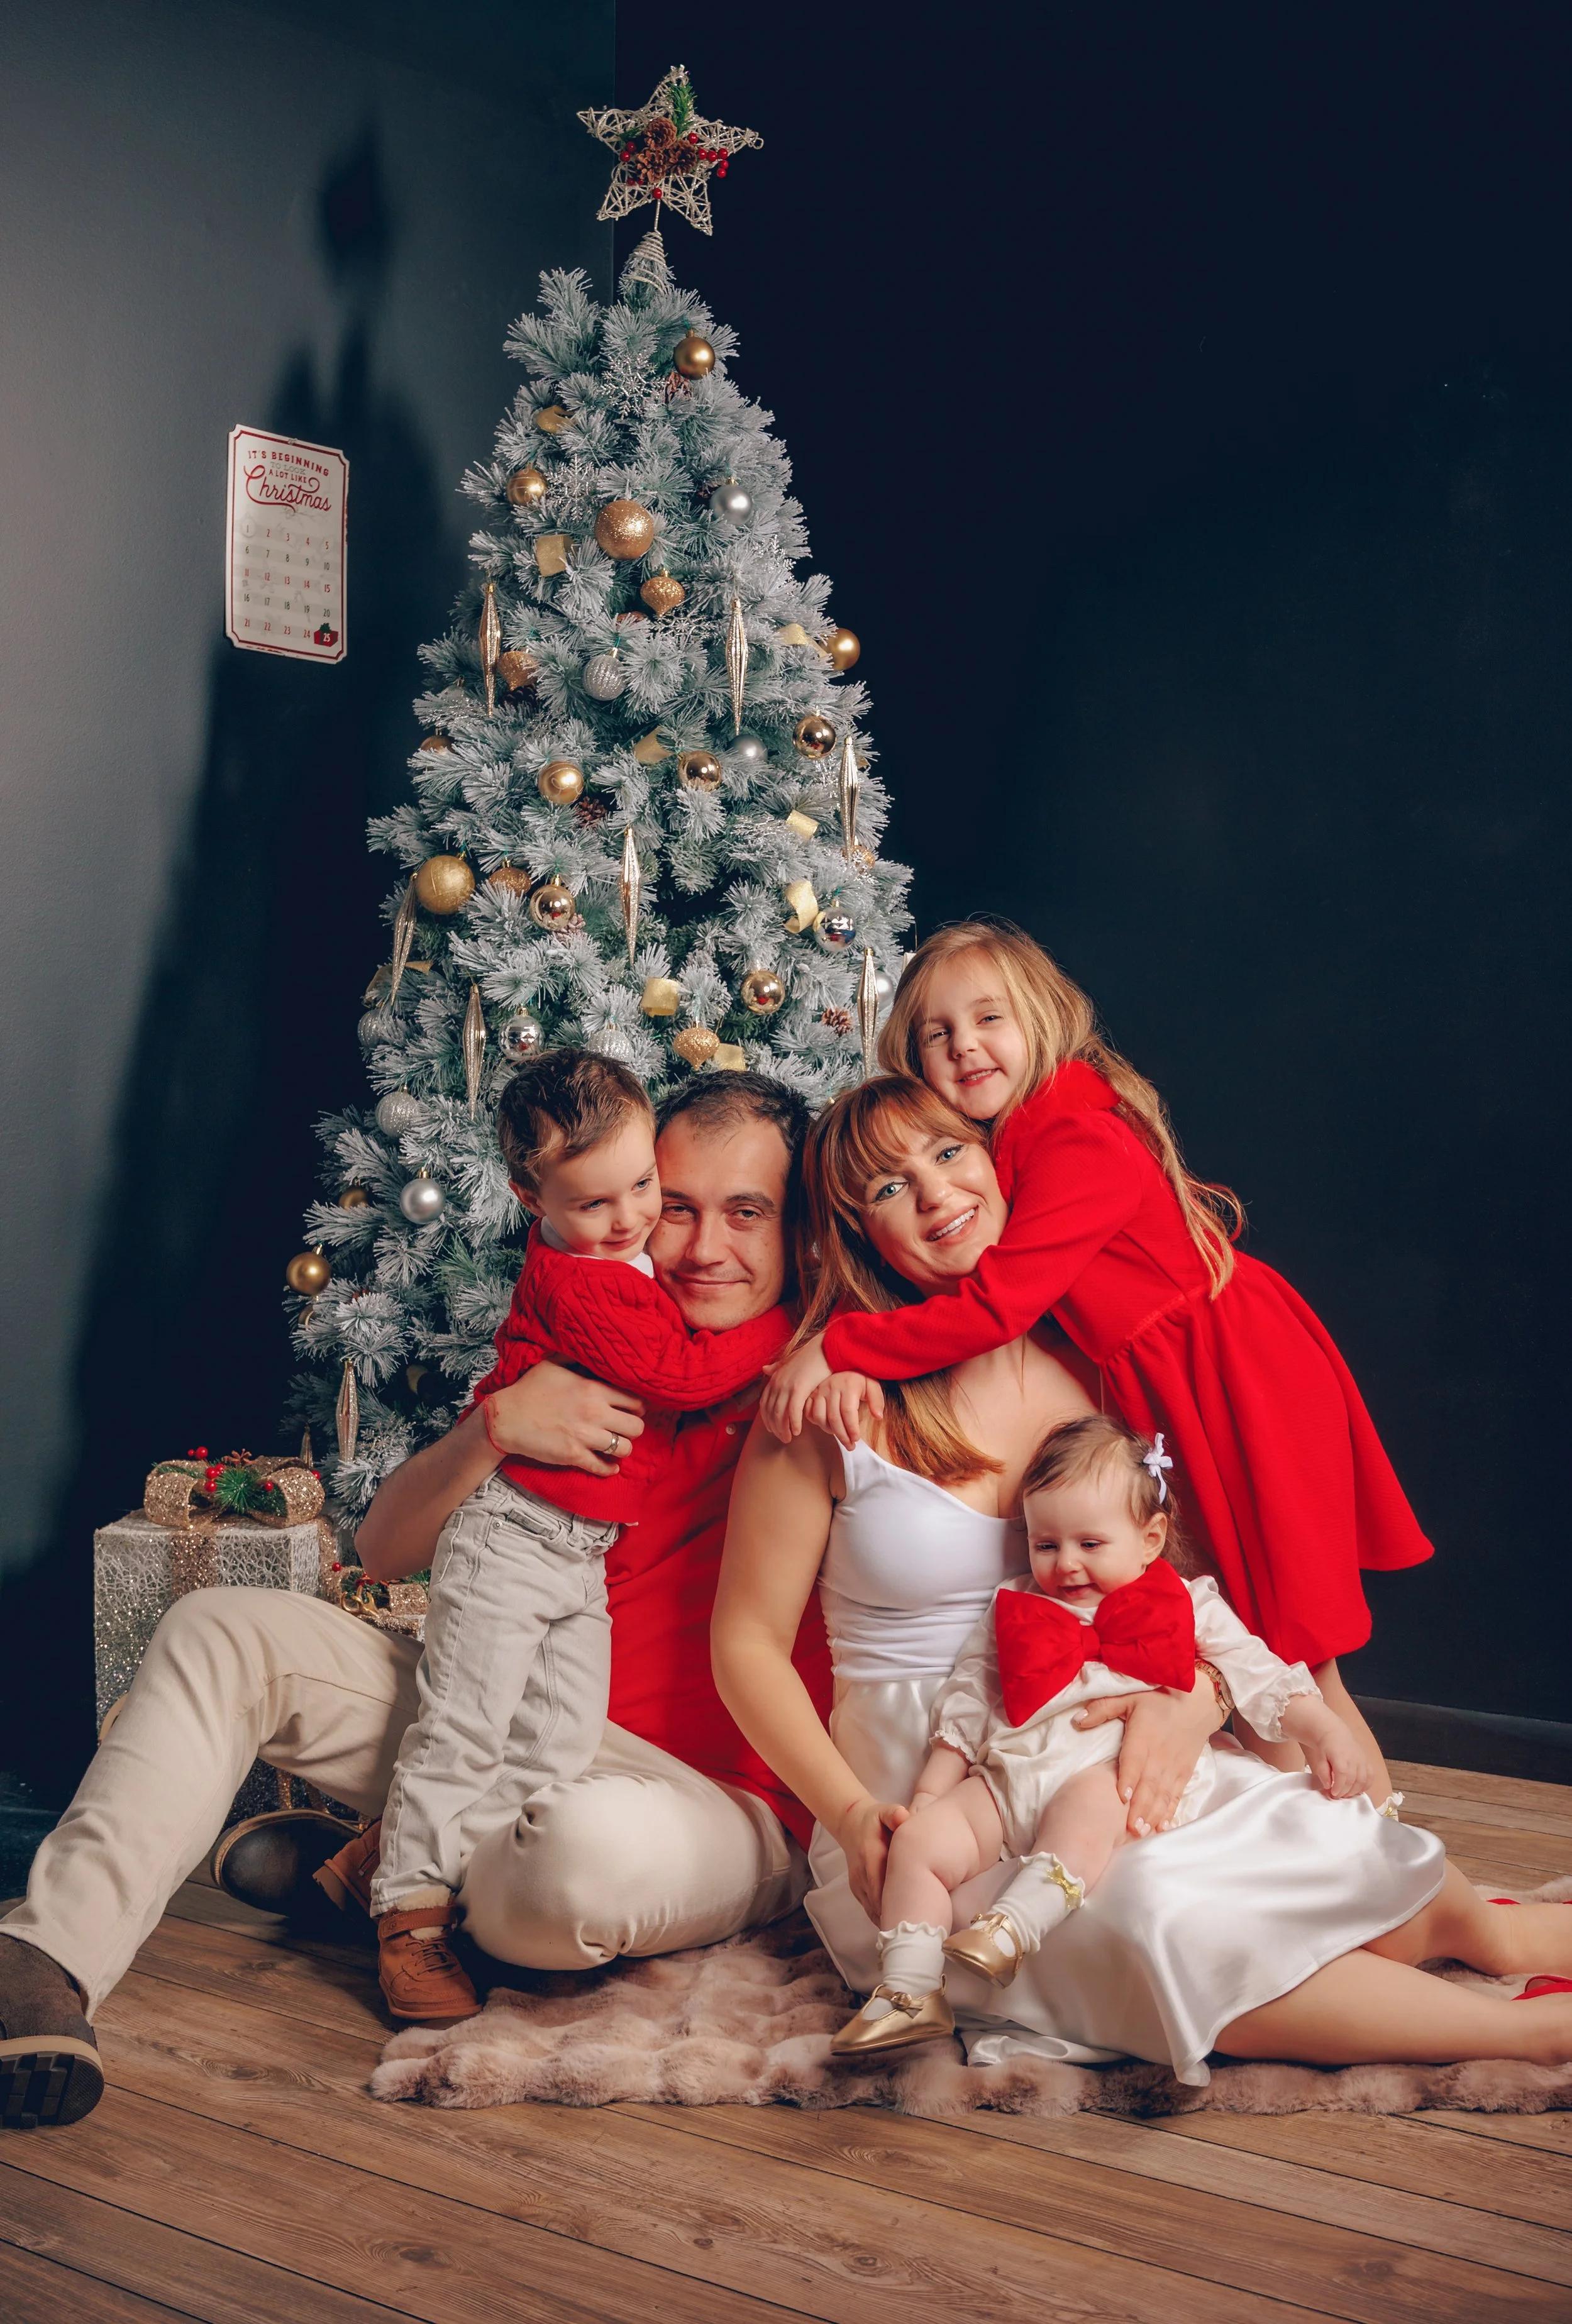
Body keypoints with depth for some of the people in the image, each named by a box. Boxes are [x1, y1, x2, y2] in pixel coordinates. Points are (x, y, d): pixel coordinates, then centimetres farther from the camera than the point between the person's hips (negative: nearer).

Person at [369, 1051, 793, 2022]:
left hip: (587, 1554, 9)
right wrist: (782, 1324, -11)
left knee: (562, 1746, 6)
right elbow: (682, 1373, -20)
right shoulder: (578, 1283, -20)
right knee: (464, 1730, -5)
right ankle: (410, 1918, 4)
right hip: (513, 1538, -9)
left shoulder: (634, 1255, 8)